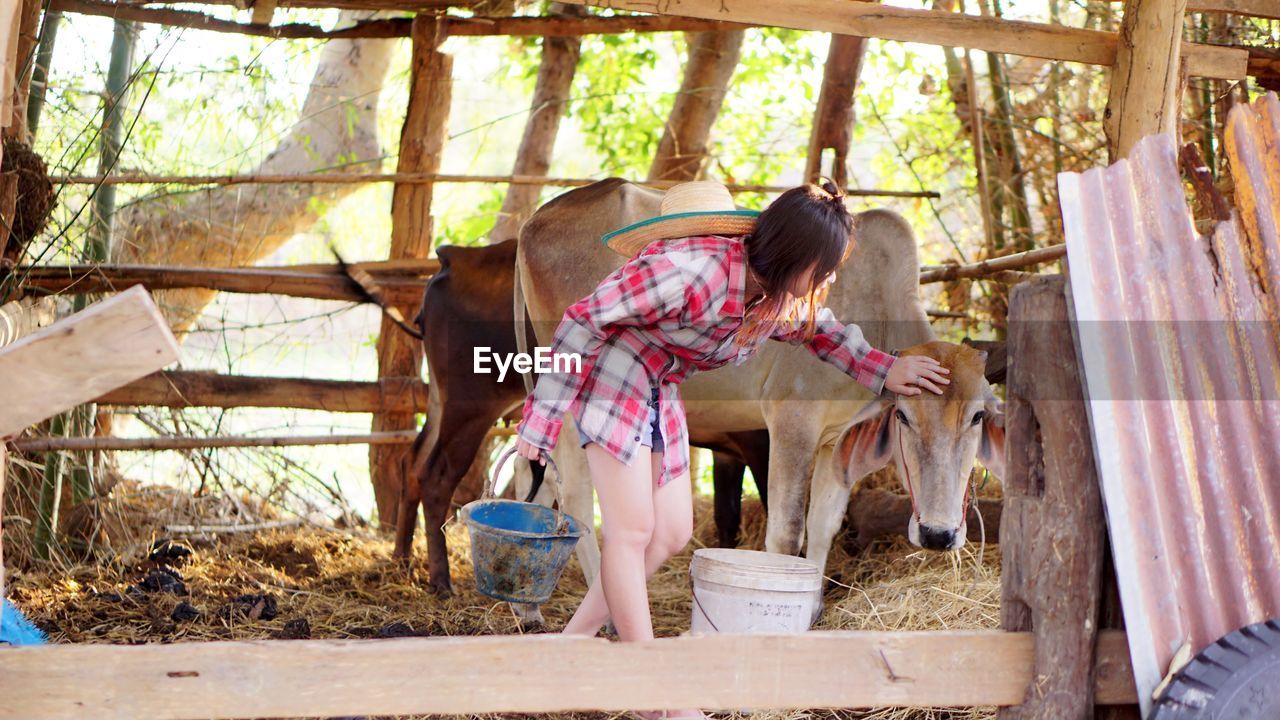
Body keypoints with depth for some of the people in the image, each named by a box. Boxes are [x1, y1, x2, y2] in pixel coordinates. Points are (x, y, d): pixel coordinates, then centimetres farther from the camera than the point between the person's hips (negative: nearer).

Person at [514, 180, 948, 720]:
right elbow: (583, 321, -25)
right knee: (632, 531, -7)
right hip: (611, 379, -9)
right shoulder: (690, 270, -32)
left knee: (671, 533, 8)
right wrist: (542, 420, -23)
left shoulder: (785, 297, -7)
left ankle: (573, 641, 19)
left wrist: (884, 370, 1)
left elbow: (822, 332, 18)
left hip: (662, 395, 9)